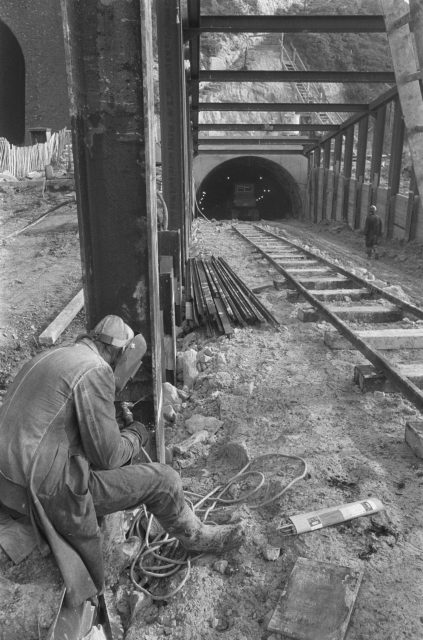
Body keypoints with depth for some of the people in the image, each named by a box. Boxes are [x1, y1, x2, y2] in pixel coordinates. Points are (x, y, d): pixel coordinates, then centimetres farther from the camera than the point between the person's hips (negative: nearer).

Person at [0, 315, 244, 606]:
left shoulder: (53, 355, 10)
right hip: (47, 492, -9)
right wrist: (136, 435, 3)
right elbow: (108, 456, -16)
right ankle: (196, 537, 25)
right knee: (162, 479, 0)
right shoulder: (95, 370, -19)